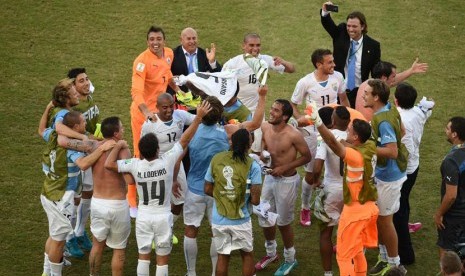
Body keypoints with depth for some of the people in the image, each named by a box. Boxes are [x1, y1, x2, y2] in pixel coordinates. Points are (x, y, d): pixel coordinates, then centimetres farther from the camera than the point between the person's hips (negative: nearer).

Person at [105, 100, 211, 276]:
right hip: (163, 217, -2)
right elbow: (184, 139, -15)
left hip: (143, 217, 2)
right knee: (162, 258, 9)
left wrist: (119, 145, 1)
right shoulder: (167, 161, -19)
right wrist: (199, 117, -10)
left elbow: (108, 164, -14)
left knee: (143, 256, 14)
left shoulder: (135, 165, -16)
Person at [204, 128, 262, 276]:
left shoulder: (216, 159, -6)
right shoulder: (252, 165, -15)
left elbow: (208, 190, 3)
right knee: (247, 254, 19)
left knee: (222, 255, 17)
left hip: (218, 220, 3)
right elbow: (255, 200, -15)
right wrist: (245, 196, 6)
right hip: (240, 220, -2)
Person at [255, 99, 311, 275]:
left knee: (283, 222, 8)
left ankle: (290, 259, 29)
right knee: (264, 218, 15)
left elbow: (306, 157, -15)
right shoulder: (265, 127, -8)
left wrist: (284, 167, -20)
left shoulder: (293, 135, -26)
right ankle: (271, 253, 40)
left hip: (287, 181, -6)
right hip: (269, 177, 6)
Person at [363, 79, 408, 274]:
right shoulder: (391, 108, -2)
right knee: (378, 217, 21)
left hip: (388, 177, -10)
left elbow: (392, 151, -32)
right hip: (383, 173, 10)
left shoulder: (383, 121, -30)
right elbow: (401, 131, 13)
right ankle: (384, 256, 36)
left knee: (384, 219, 5)